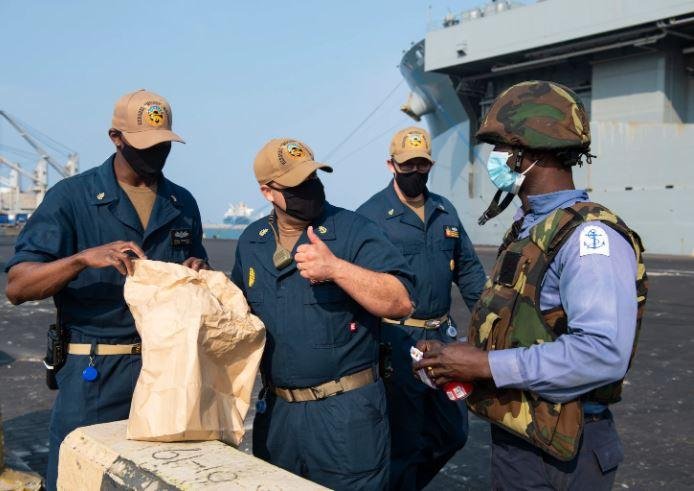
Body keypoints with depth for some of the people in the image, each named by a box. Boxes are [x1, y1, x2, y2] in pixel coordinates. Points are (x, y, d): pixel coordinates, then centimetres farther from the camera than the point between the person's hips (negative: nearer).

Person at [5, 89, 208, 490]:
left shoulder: (183, 204, 9)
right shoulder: (71, 197, -5)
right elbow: (17, 287, -12)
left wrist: (198, 273, -3)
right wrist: (83, 258, -27)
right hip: (95, 374, -4)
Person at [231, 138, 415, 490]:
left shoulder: (354, 230, -10)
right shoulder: (251, 241, 7)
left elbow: (401, 302, -19)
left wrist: (337, 268, -29)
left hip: (346, 412, -5)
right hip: (276, 411, 5)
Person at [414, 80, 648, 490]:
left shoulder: (588, 235, -20)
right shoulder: (526, 230, 10)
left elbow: (603, 353, -31)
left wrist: (486, 365, -25)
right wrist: (464, 362, 2)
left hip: (560, 451, -8)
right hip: (513, 434, 9)